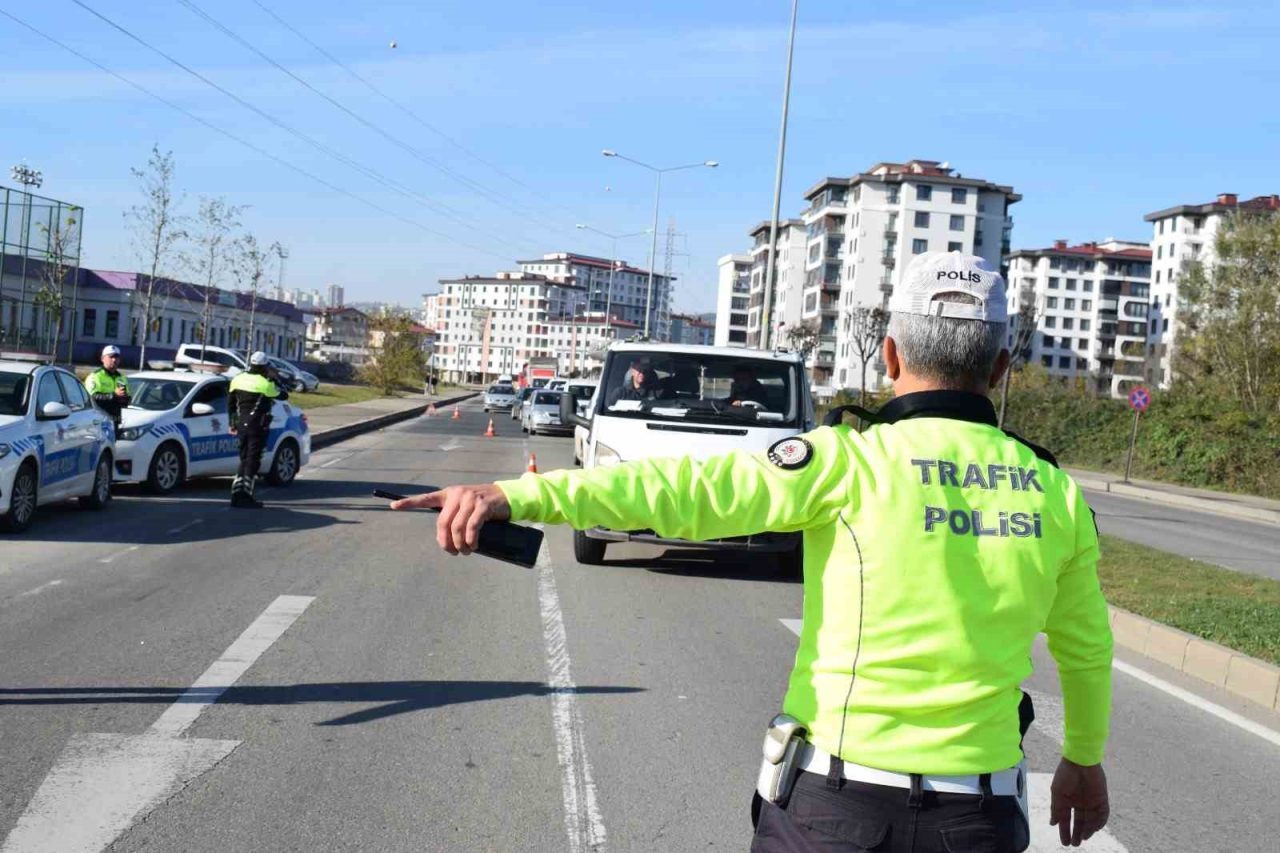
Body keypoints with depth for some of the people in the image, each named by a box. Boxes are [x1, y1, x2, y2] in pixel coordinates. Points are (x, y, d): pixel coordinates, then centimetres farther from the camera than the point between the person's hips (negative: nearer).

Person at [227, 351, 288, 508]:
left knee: (245, 459, 16)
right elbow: (283, 395, -2)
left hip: (242, 424, 6)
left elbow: (230, 403, 13)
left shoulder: (238, 379, 7)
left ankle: (237, 492, 11)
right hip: (257, 426, -6)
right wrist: (274, 380, 7)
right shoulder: (265, 384, -14)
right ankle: (245, 496, -6)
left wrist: (233, 423, 22)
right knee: (253, 460, -3)